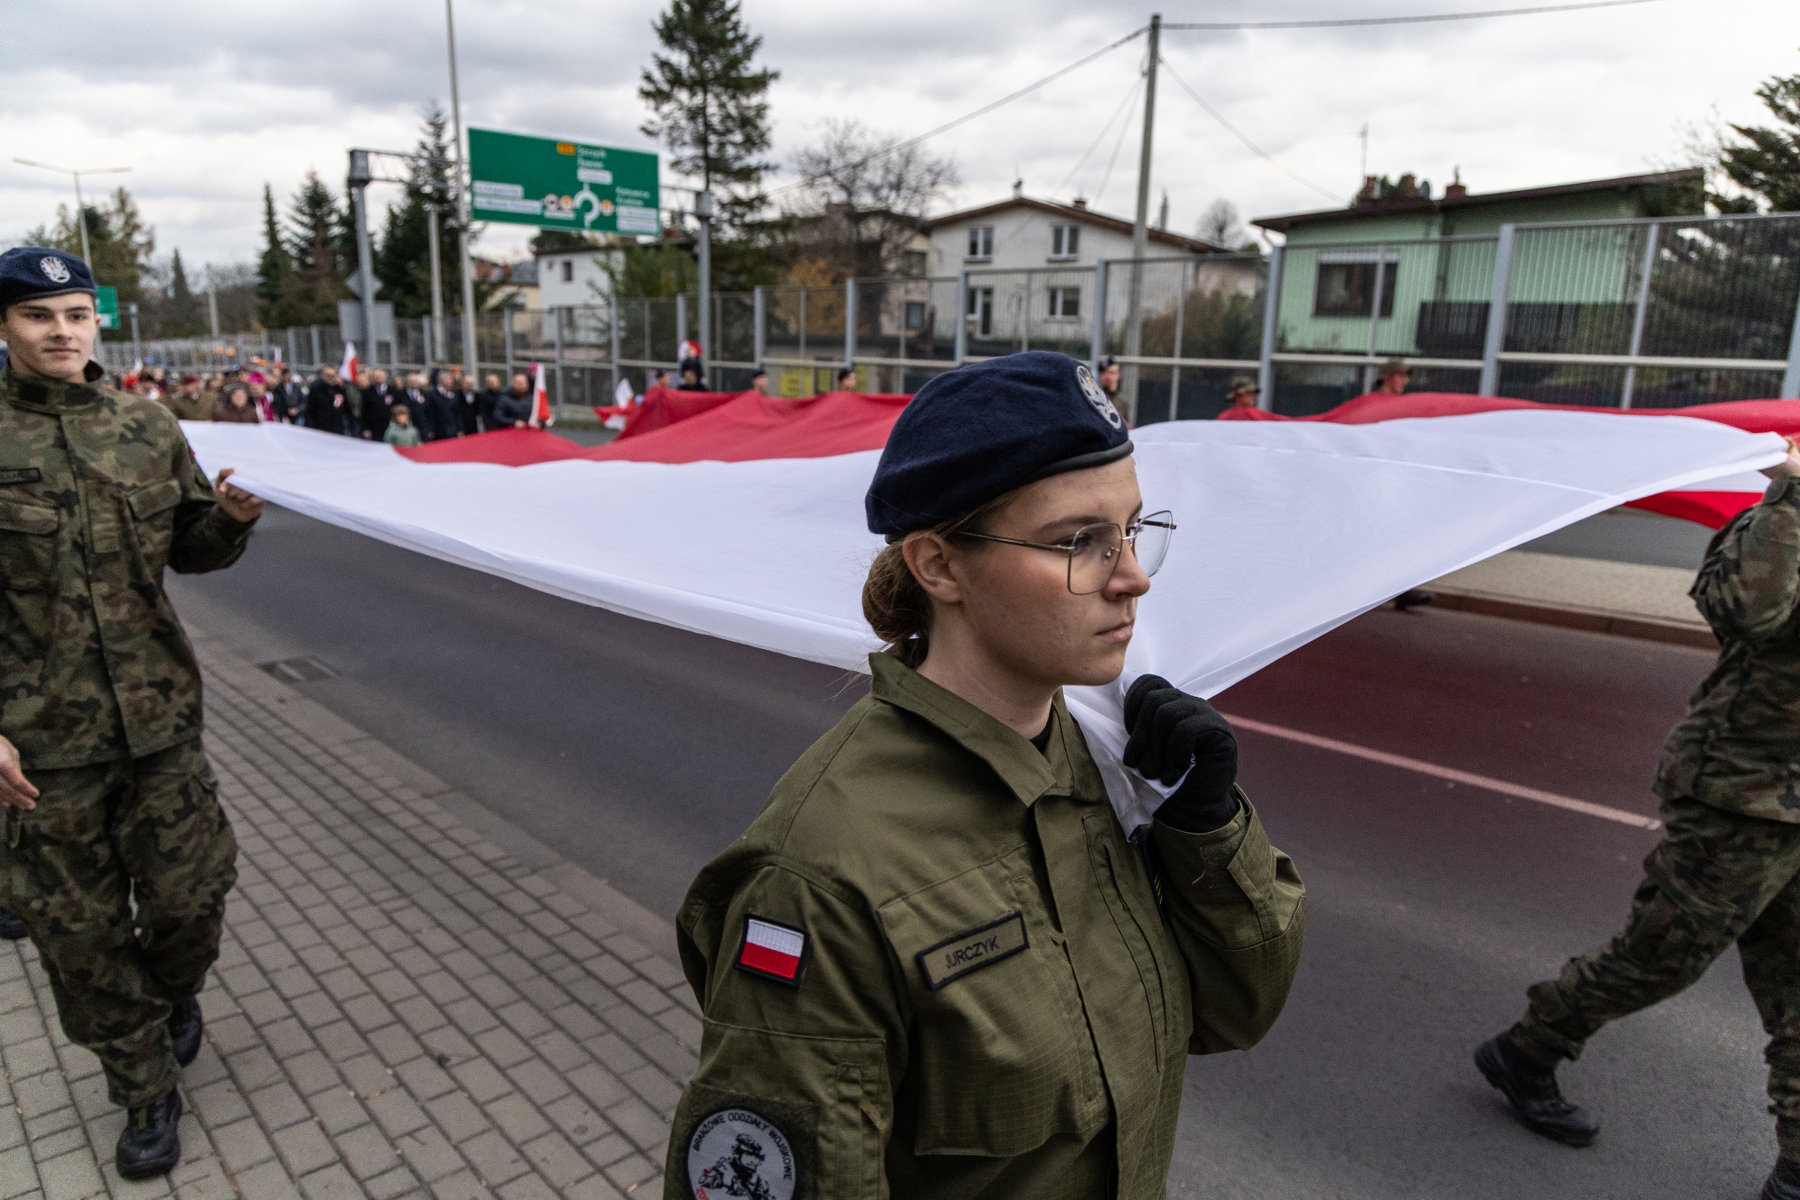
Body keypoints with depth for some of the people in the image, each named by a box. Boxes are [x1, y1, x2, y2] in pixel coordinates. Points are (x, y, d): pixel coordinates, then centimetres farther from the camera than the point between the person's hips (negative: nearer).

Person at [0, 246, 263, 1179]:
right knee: (79, 929, 10)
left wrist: (231, 520, -12)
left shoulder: (147, 428, 3)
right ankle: (145, 1092, 29)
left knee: (188, 897, 9)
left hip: (160, 717, 2)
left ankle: (175, 993, 43)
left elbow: (188, 551, 11)